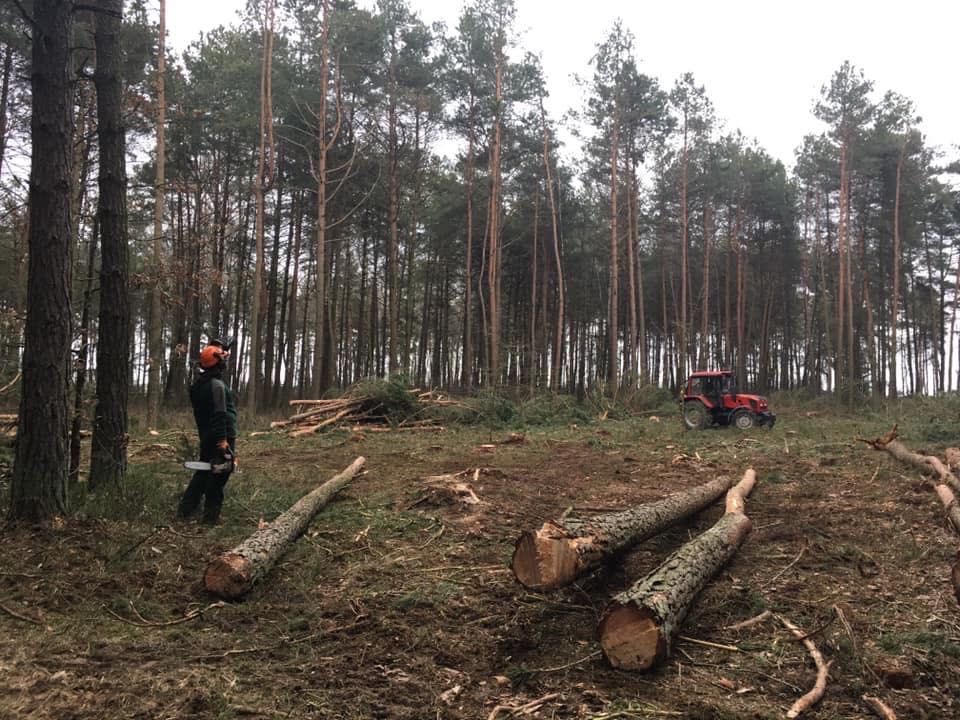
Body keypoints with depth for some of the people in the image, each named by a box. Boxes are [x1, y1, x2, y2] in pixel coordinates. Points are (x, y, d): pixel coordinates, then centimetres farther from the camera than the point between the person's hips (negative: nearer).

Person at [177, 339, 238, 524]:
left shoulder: (199, 383, 12)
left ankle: (184, 510, 20)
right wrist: (223, 442, -27)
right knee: (218, 478, -2)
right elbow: (220, 415, -25)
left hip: (206, 437, 9)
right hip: (220, 439, -9)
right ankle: (210, 517, 2)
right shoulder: (216, 384, -18)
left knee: (203, 473, 18)